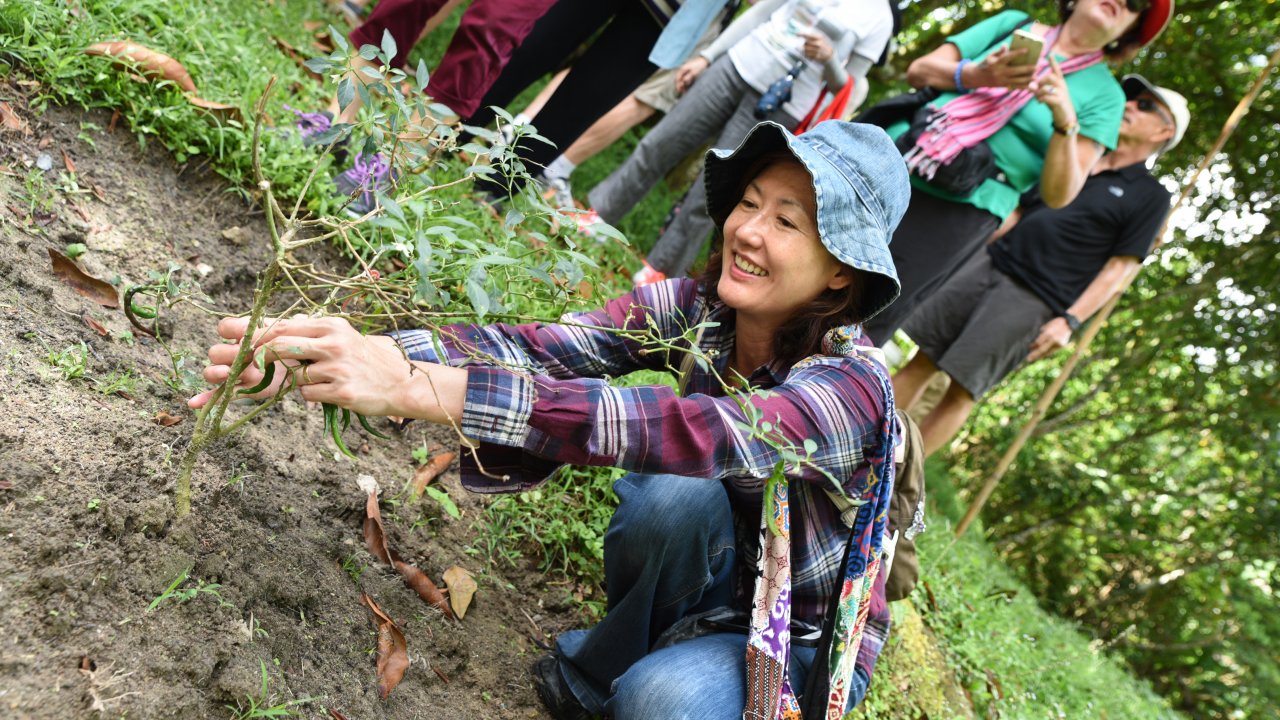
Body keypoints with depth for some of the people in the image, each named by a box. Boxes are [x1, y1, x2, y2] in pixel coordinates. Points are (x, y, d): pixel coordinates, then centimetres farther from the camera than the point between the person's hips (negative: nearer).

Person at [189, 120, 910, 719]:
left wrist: (418, 389, -55)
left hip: (811, 638, -4)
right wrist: (370, 352, -46)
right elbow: (541, 348, -28)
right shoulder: (700, 310, -15)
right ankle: (606, 659, -2)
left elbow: (690, 434, -48)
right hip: (717, 582, 4)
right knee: (679, 491, -29)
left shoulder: (852, 387, -31)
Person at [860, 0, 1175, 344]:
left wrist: (1066, 122, -19)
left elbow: (1058, 195, -4)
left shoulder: (1104, 95, 4)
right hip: (893, 163, 3)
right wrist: (975, 75, -13)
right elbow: (919, 70, 6)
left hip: (961, 210, -3)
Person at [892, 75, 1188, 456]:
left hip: (1034, 299, -5)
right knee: (923, 359, -1)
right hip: (990, 263, 5)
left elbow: (1120, 267, -4)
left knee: (961, 392, -8)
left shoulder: (1149, 196, 2)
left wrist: (1069, 320, -14)